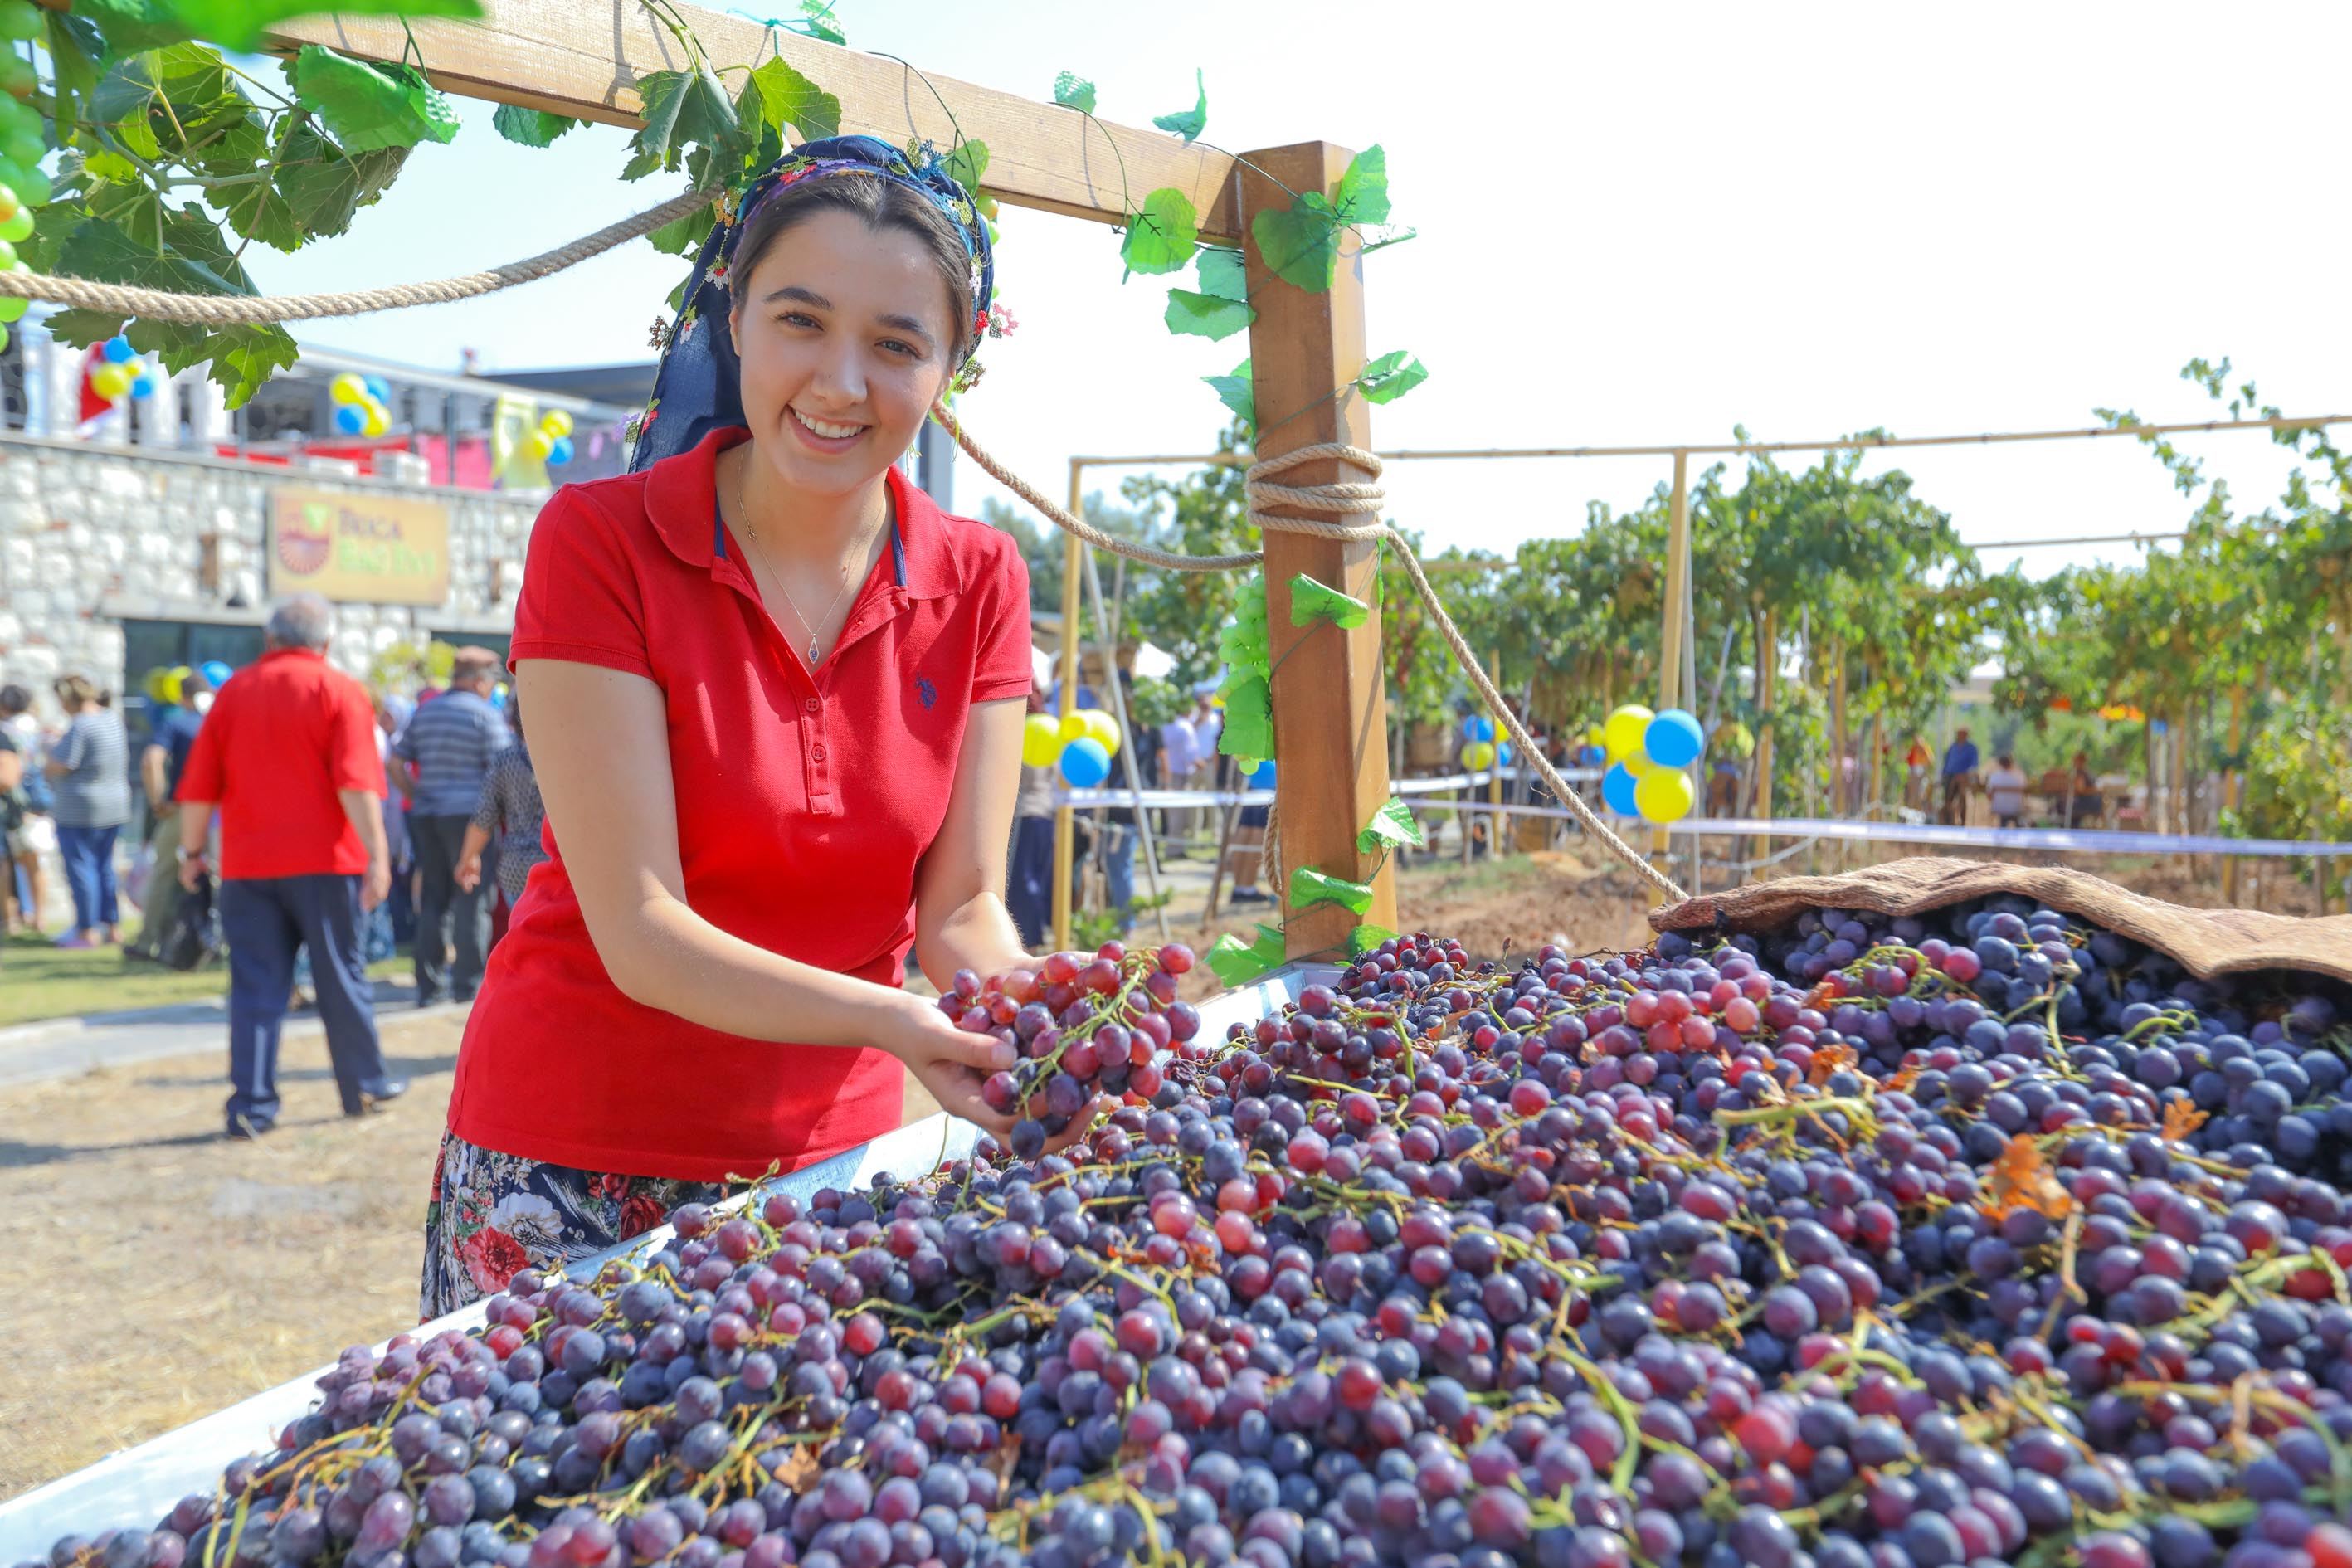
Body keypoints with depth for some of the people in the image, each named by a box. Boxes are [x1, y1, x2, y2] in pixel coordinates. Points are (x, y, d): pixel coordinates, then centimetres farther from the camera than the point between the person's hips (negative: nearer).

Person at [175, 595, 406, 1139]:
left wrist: (192, 851, 19)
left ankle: (251, 1104, 3)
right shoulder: (339, 690, -3)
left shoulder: (233, 691, 8)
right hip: (323, 860, -3)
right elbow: (357, 783, -13)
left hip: (247, 864, 3)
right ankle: (365, 1087, 18)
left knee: (255, 986, 5)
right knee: (341, 977, 8)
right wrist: (376, 855, -14)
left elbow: (199, 785, 9)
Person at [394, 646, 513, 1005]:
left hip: (425, 814, 6)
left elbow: (396, 758, 9)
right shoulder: (485, 714, -7)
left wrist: (413, 794, 13)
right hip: (467, 812, -6)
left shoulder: (425, 711, 12)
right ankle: (469, 982, 0)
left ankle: (429, 984, 12)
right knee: (472, 899, 0)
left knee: (434, 899, 10)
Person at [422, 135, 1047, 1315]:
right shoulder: (599, 542, -14)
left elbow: (962, 904, -5)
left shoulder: (980, 584, -4)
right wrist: (890, 1022, -34)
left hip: (829, 1161, 3)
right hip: (571, 1172, -3)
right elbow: (641, 934, -20)